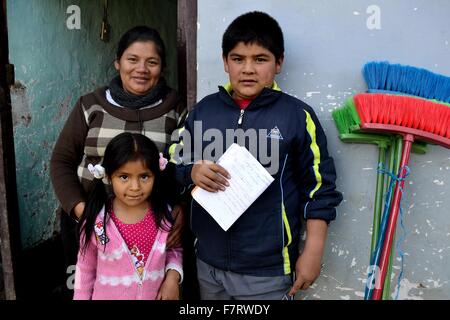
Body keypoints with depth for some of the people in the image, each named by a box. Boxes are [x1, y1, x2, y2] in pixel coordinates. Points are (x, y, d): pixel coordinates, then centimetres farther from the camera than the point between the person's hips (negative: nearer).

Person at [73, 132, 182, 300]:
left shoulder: (164, 214, -14)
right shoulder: (96, 220, -17)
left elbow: (174, 249, 2)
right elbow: (85, 268, -3)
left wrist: (172, 277, -14)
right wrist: (81, 297, 2)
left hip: (157, 296, 1)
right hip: (108, 296, -1)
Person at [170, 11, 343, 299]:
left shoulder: (297, 115, -8)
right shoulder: (204, 109, 3)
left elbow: (319, 188, -5)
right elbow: (174, 163, 10)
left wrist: (313, 253, -5)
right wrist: (192, 172, -12)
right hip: (208, 262, 4)